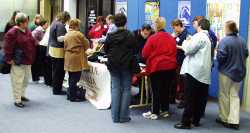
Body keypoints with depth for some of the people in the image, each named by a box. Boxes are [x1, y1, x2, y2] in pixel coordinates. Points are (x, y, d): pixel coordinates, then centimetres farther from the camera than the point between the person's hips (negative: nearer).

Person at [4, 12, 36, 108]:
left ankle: (22, 95, 34)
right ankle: (17, 100, 7)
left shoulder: (27, 31, 9)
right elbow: (8, 48, -17)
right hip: (18, 62, -8)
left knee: (26, 79, 17)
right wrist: (9, 59, -16)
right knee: (18, 81, -2)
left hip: (27, 61, 8)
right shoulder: (12, 33, -16)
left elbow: (31, 43, 23)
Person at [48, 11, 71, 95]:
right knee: (60, 71, -1)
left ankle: (55, 88, 25)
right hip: (59, 50, -10)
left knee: (55, 70, 16)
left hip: (52, 49, 10)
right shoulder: (60, 25, -17)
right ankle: (57, 89, 5)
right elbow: (60, 38, -23)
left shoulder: (54, 23, 13)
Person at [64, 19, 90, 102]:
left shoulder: (66, 35, 10)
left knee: (71, 78, 16)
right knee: (75, 78, -3)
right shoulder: (79, 34, -11)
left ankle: (70, 95, 23)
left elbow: (65, 47, 13)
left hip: (68, 59, 8)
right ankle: (73, 97, 0)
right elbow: (86, 45, -4)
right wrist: (82, 50, 15)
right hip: (77, 59, -8)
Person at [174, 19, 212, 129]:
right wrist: (182, 47, 28)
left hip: (194, 71, -9)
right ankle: (196, 120, 16)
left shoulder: (199, 36, -8)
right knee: (200, 98, 10)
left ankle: (186, 122, -5)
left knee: (189, 98, -7)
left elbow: (189, 49, -14)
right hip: (204, 73, 9)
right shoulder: (207, 38, 21)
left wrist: (185, 42, 5)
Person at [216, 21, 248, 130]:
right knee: (235, 96, 10)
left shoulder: (224, 41, -18)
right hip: (239, 72, 5)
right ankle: (234, 121, 7)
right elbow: (246, 54, 11)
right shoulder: (242, 41, 1)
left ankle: (224, 119, 18)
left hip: (226, 72, -5)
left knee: (224, 96, 9)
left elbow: (220, 57, -20)